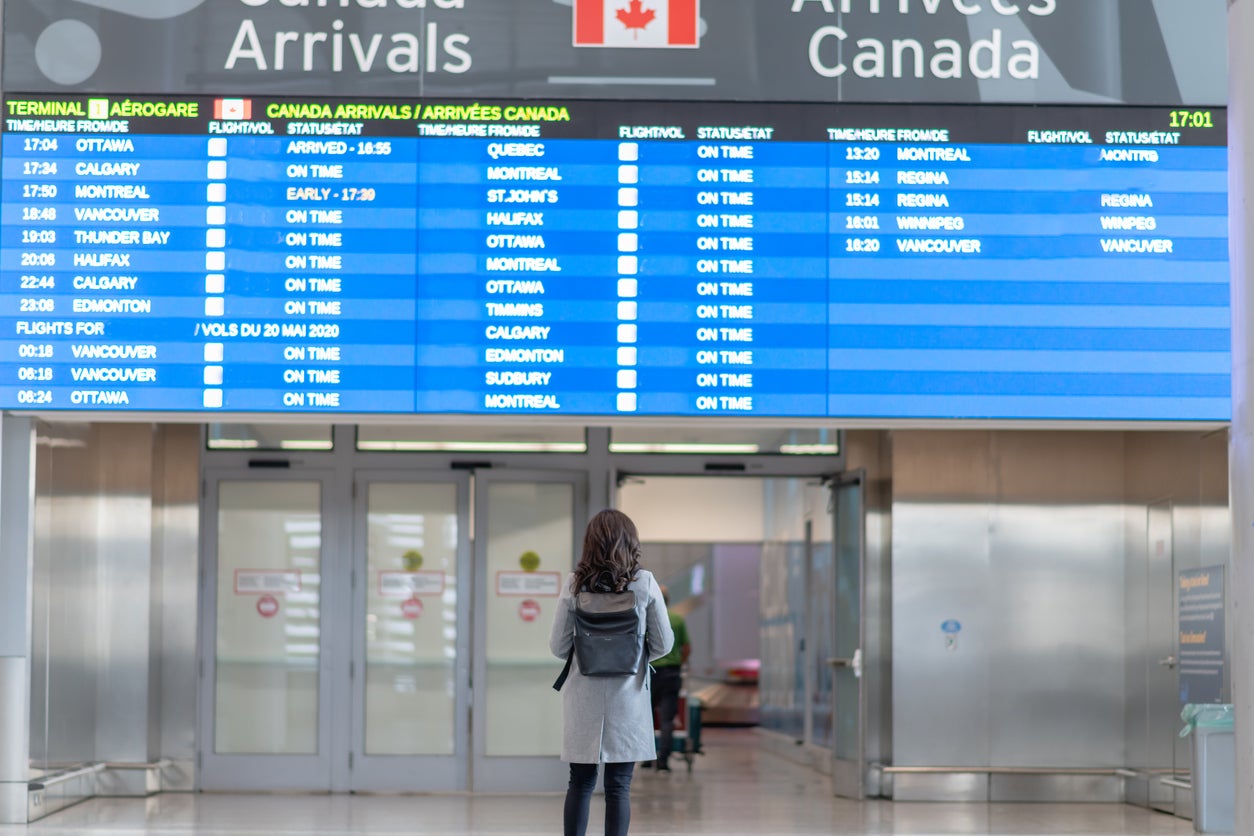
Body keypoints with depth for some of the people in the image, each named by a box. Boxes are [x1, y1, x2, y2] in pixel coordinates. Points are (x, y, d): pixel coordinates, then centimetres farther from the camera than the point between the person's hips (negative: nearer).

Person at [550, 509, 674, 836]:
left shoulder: (574, 585, -4)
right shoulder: (644, 583, -6)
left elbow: (558, 646, 0)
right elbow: (663, 644, 0)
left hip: (583, 699, 1)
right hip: (628, 697, -1)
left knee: (580, 784, 9)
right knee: (619, 786, 4)